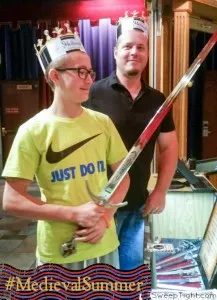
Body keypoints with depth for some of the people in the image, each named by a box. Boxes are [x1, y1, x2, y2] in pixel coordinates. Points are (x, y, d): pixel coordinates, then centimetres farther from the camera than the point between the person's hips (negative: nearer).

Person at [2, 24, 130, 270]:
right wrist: (74, 214, -18)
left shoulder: (102, 123, -2)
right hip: (58, 253, -3)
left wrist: (105, 217, -8)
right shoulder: (33, 131, -13)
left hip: (104, 245, 4)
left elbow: (122, 175, 7)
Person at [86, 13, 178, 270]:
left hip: (137, 204, 4)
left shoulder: (157, 100, 3)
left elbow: (169, 148, 10)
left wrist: (160, 191, 4)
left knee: (132, 269, 21)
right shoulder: (93, 94, -11)